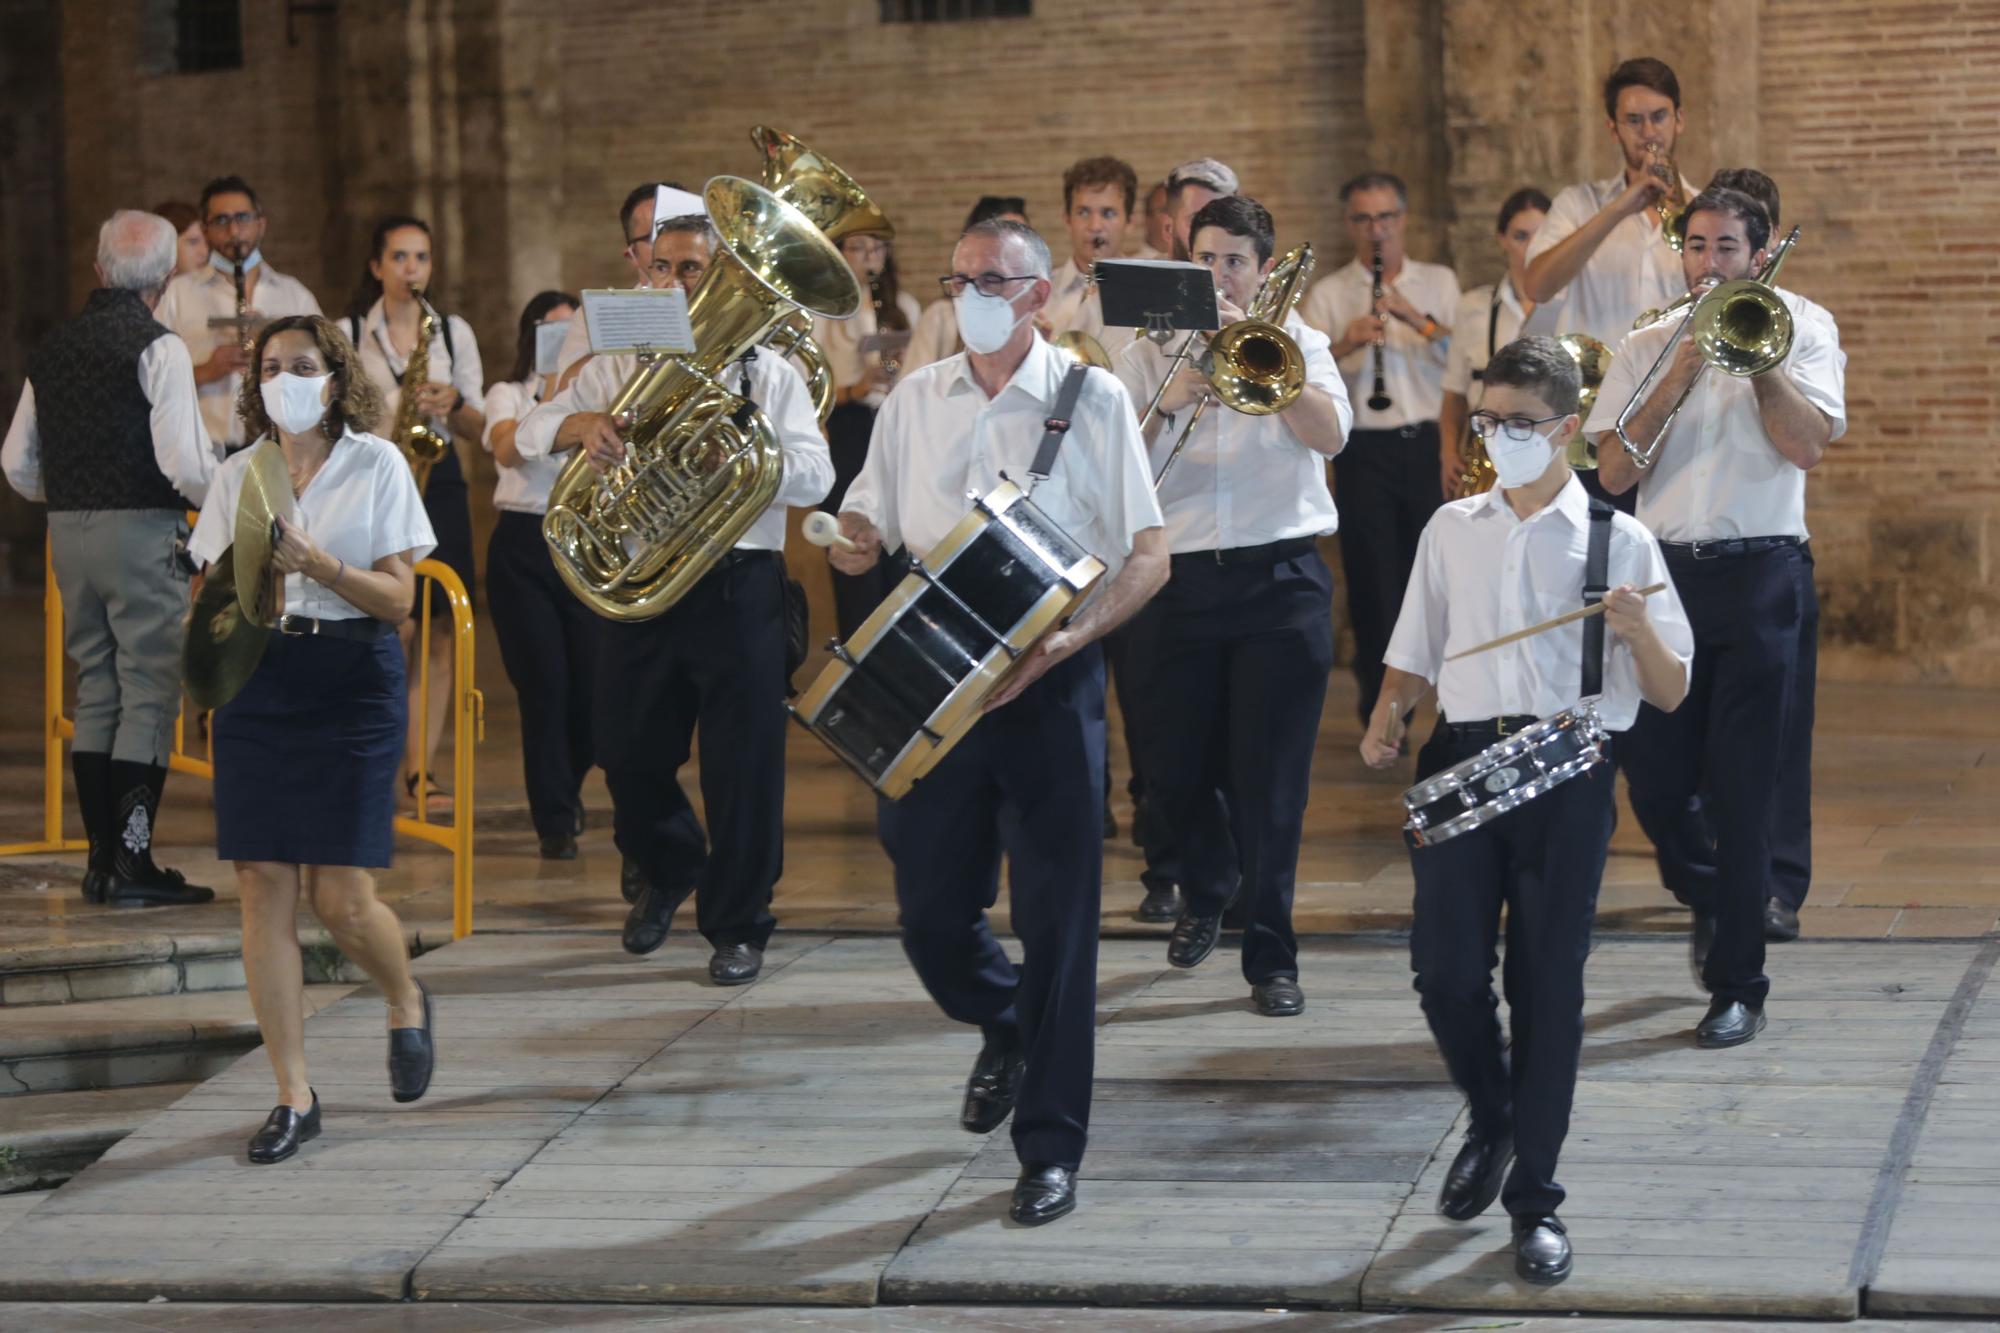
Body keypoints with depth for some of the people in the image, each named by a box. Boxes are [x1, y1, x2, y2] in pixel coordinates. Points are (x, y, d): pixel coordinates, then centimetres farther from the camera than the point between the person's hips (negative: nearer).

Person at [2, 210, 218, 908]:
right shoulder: (158, 348, -12)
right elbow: (186, 464, -19)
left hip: (68, 532, 7)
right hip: (144, 531, -7)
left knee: (95, 692, 13)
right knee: (149, 696, -2)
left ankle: (100, 858, 15)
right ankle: (132, 860, -5)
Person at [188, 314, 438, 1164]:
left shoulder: (375, 465, 1)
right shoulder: (239, 475, 10)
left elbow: (397, 597, -5)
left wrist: (315, 561, -19)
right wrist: (238, 582, -11)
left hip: (351, 683, -3)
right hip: (255, 679, 3)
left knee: (341, 897, -7)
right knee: (262, 886, -3)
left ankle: (406, 1003, 27)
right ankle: (294, 1096, 4)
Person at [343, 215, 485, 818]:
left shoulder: (455, 332, 12)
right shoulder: (348, 334, 5)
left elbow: (478, 425, 9)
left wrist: (453, 404, -11)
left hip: (438, 480, 3)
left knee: (438, 630, -2)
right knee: (398, 625, -12)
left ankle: (419, 770, 1)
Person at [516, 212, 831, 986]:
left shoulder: (765, 372, 5)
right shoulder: (618, 368, 12)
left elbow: (814, 478, -6)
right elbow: (530, 433, 2)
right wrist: (582, 423, -19)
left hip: (737, 586, -3)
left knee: (743, 763, -3)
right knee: (630, 754, 9)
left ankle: (737, 926, 10)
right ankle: (667, 872, 38)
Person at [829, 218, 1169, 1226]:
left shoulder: (1091, 400, -1)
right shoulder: (916, 400, 10)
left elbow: (1148, 557, -3)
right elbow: (865, 521, 17)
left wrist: (1069, 637, -19)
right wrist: (852, 544, -8)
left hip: (1048, 686, -3)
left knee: (1056, 919, -3)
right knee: (931, 912, 6)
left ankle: (1050, 1149, 6)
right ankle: (1006, 1027, 39)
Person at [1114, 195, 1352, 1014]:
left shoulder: (1295, 343, 10)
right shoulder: (1150, 352, 11)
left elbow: (1330, 434, -10)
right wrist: (1166, 402, -16)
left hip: (1280, 580, -2)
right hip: (1177, 579, 2)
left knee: (1270, 778, -5)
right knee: (1172, 769, 4)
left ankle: (1270, 957, 0)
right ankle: (1205, 892, 34)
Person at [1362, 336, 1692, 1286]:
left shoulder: (1618, 542, 3)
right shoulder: (1451, 529, 12)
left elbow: (1670, 694, 2)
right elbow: (1415, 655, 19)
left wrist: (1638, 632, -17)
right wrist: (1386, 722, 0)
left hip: (1567, 772, -3)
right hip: (1460, 763, 3)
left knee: (1548, 984, 0)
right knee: (1445, 971, -2)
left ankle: (1534, 1199, 11)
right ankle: (1492, 1122, 28)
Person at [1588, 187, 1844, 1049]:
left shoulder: (1799, 333, 6)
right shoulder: (1646, 348, 12)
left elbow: (1809, 445, -10)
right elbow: (1613, 471, 0)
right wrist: (1680, 376, -8)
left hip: (1757, 580, -3)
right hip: (1664, 577, 3)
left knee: (1740, 791, -5)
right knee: (1654, 781, 2)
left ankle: (1739, 989, 1)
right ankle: (1710, 903, 34)